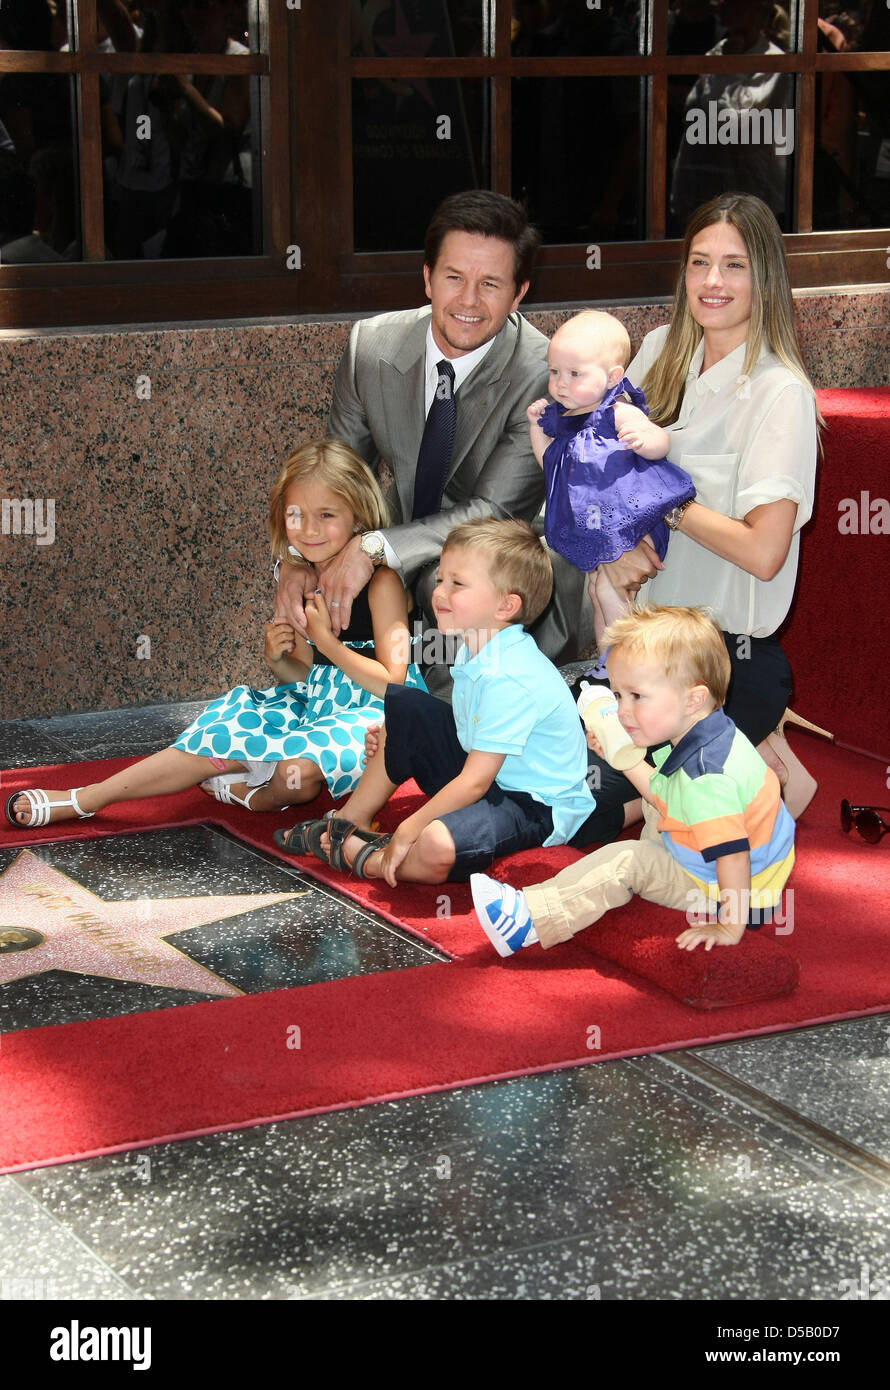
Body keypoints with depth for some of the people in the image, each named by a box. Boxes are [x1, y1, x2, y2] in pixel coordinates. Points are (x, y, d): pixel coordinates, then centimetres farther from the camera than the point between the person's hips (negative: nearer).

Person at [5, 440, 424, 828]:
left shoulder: (380, 581, -16)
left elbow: (392, 683, -18)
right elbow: (307, 676, 12)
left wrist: (325, 640, -20)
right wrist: (278, 659, -10)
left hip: (374, 715, -7)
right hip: (317, 703, 7)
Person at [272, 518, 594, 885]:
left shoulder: (510, 679, -29)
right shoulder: (475, 650, 0)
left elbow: (475, 781, -28)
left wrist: (408, 831, -22)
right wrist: (391, 735, 6)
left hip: (538, 806, -10)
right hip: (487, 776, 10)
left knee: (435, 848, -38)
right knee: (402, 705, 11)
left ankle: (363, 858, -6)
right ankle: (352, 821, 17)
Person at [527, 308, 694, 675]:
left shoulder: (619, 413, -15)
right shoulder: (561, 418, 7)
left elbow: (663, 442, -17)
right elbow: (549, 462, 20)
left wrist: (643, 439, -38)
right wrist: (537, 427, 8)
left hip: (626, 518, -9)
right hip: (590, 525, 9)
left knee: (609, 590, -14)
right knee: (595, 592, 17)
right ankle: (606, 661, 30)